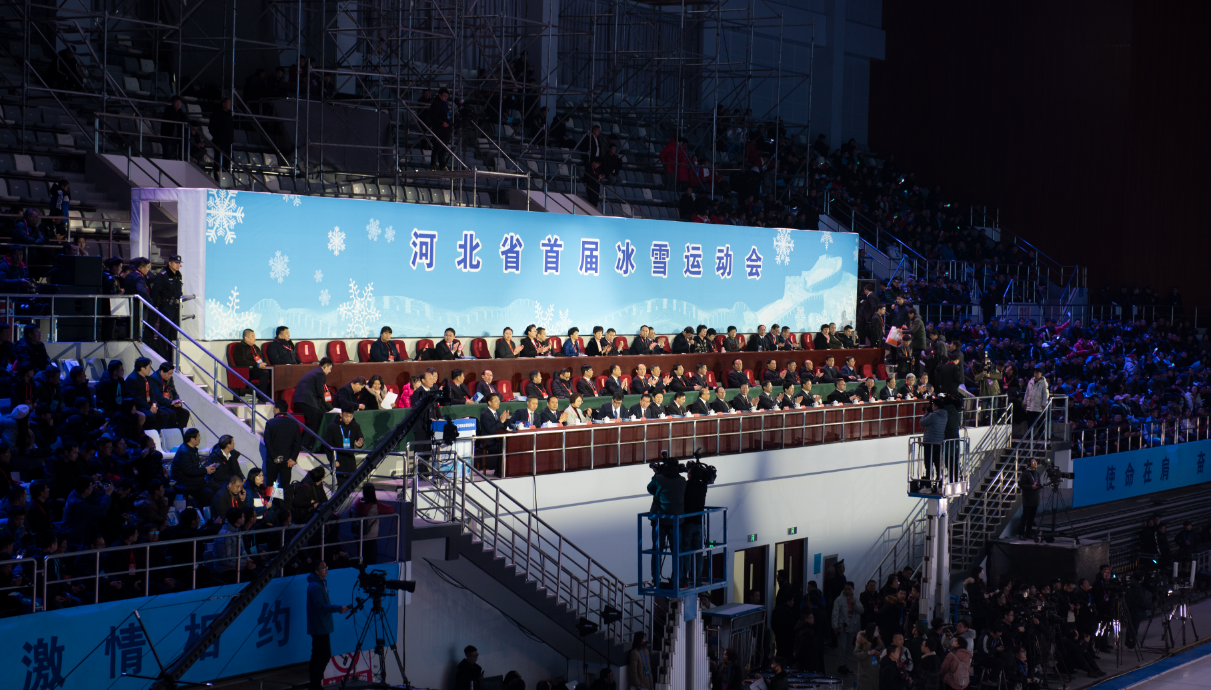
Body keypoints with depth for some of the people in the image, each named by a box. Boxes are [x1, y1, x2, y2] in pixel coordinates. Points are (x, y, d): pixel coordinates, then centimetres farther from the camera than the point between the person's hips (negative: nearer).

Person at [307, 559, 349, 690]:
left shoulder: (322, 583, 13)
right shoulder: (315, 586, -18)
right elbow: (320, 606, -22)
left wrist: (339, 608, 12)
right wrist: (339, 609, -21)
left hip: (322, 626, 10)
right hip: (320, 627, -10)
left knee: (318, 655, 13)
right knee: (325, 655, -9)